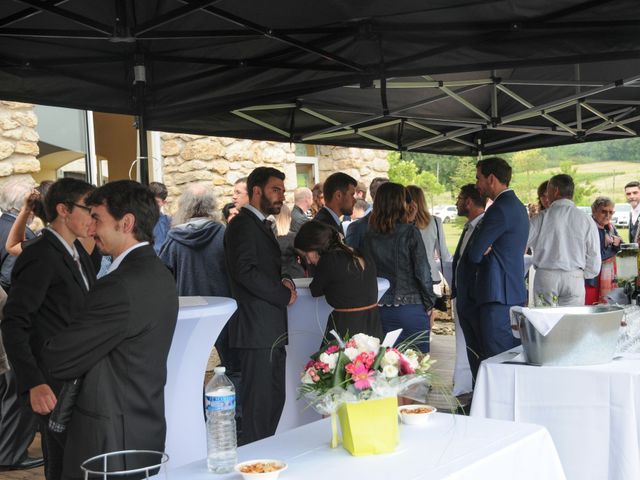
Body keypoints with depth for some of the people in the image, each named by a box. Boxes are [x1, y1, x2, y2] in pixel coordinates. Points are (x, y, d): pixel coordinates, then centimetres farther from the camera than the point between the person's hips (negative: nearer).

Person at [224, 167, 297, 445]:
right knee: (258, 404, -6)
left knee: (274, 401, 15)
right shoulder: (243, 225, -11)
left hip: (272, 330, 10)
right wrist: (283, 294, -14)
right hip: (257, 330, -10)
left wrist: (284, 282, 5)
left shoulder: (261, 225, 21)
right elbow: (244, 270, -23)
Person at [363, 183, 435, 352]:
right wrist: (429, 304, 1)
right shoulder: (409, 232, -10)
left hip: (381, 311, 4)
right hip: (411, 308, -4)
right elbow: (423, 272, -9)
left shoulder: (370, 235, 1)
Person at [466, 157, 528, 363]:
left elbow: (475, 254, -14)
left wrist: (481, 251, 6)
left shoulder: (500, 209, -15)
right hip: (514, 294, 10)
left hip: (499, 298, -10)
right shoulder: (518, 206, 17)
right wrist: (485, 250, 0)